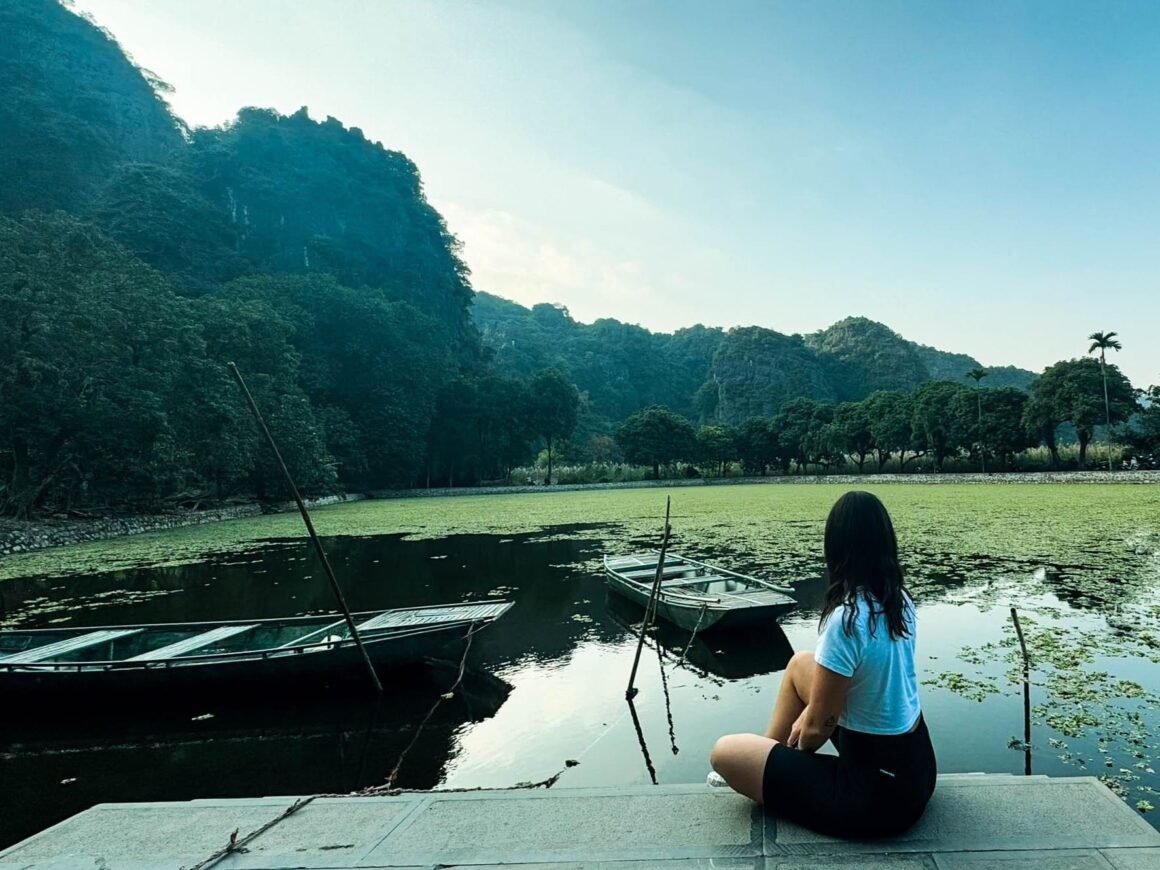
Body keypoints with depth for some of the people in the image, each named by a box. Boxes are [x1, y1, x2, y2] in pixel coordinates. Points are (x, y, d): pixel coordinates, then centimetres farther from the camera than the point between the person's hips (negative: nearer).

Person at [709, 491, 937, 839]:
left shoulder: (846, 619, -28)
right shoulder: (900, 601, -4)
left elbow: (818, 727, -17)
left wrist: (800, 752, 5)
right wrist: (804, 723, 13)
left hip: (880, 791, -8)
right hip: (914, 764, 8)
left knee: (724, 752, -4)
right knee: (801, 664, 20)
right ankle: (770, 757, 32)